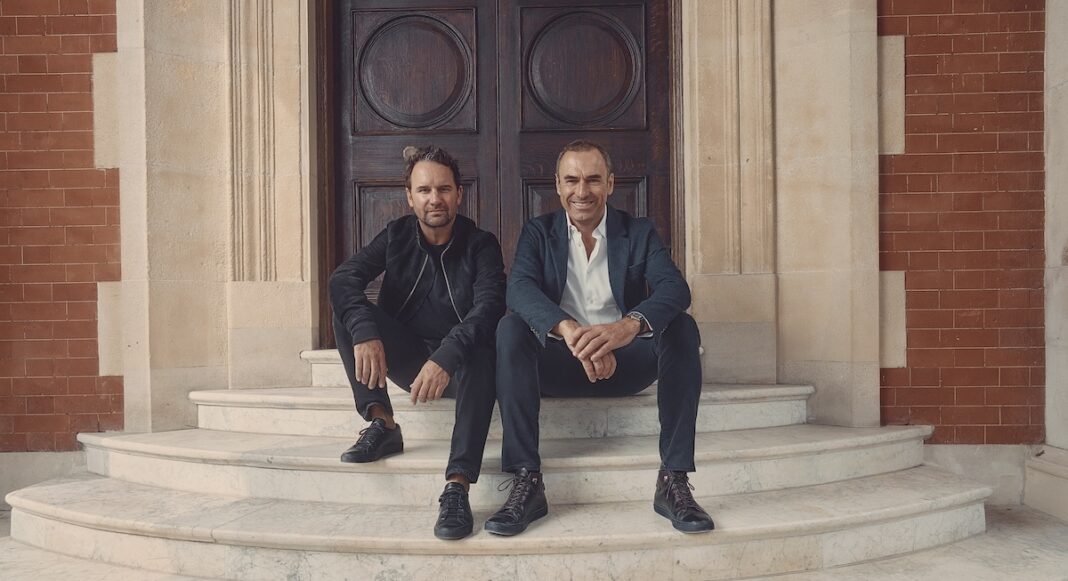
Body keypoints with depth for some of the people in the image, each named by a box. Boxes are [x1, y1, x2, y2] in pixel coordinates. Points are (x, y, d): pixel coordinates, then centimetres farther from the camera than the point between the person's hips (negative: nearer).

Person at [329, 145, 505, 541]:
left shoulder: (480, 245, -6)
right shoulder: (397, 236, 1)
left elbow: (489, 307, -24)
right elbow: (343, 279, -13)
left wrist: (446, 357, -42)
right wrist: (365, 332, -34)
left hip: (457, 361, -3)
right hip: (407, 358, 3)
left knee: (480, 359, -37)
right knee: (346, 311, -17)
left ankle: (457, 488, -44)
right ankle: (382, 424, -17)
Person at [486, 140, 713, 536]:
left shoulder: (639, 233, 6)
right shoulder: (538, 233, 6)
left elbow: (675, 288, -14)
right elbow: (519, 288, -16)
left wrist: (628, 326, -39)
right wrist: (569, 330, -39)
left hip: (626, 361, 1)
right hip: (560, 363, 0)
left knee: (682, 327, -25)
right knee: (511, 328, -28)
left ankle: (674, 479, -24)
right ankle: (526, 482, -29)